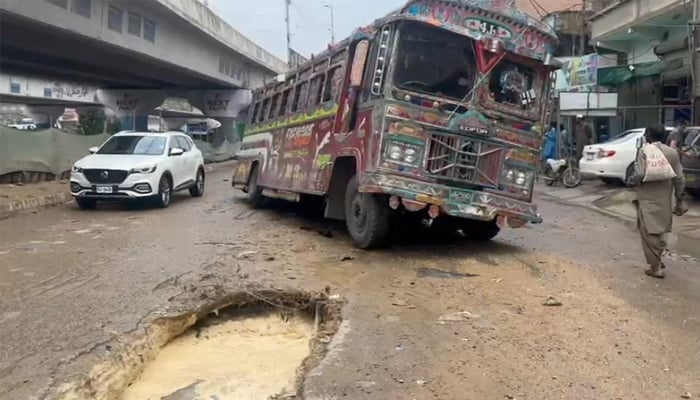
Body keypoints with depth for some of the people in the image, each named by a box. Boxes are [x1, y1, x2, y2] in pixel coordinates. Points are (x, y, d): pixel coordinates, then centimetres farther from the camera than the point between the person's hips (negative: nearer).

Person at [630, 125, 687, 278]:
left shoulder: (643, 151, -11)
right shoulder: (672, 153, 3)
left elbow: (639, 175, -20)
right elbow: (679, 178, 4)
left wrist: (633, 179, 3)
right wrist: (679, 200, 11)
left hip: (648, 199, -5)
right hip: (665, 199, 5)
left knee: (649, 233, 1)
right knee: (660, 231, 21)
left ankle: (656, 267, 1)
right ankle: (657, 261, 33)